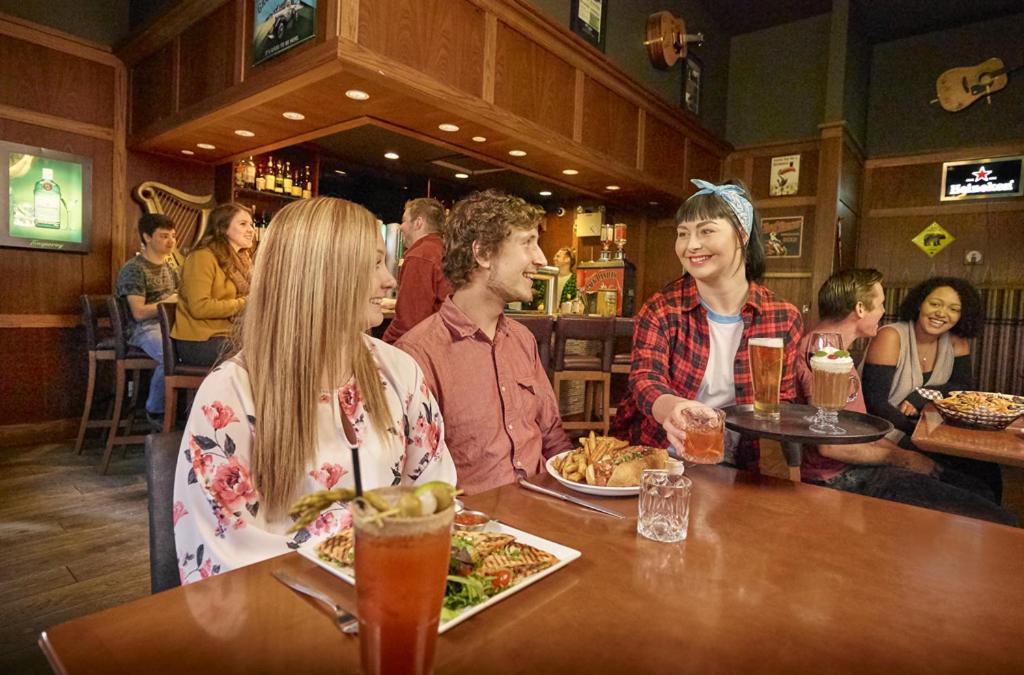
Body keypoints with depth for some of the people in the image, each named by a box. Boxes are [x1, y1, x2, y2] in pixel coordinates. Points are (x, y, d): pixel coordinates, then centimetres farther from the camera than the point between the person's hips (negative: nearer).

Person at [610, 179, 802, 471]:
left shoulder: (783, 318, 1)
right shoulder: (661, 309, -3)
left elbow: (783, 399, 9)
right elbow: (645, 378, -16)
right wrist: (672, 407, -38)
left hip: (730, 472, 2)